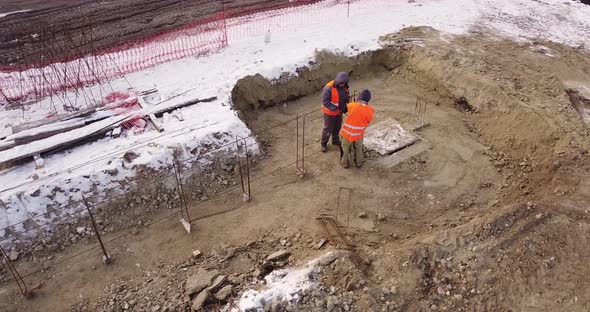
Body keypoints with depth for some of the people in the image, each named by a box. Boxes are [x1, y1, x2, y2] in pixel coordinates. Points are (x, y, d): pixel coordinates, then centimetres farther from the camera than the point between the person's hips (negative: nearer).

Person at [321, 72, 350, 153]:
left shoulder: (344, 86, -6)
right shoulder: (329, 88, -28)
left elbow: (347, 97, 9)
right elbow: (325, 102, -27)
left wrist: (346, 107, -8)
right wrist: (335, 109, -32)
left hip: (339, 112, 6)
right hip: (330, 112, -6)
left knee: (337, 127, 22)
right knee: (328, 129, 8)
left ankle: (335, 141, 45)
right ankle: (324, 144, 29)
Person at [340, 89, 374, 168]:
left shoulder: (351, 105, -24)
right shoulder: (370, 110, -17)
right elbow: (368, 121, -1)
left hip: (348, 131, -1)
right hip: (359, 133, 1)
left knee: (346, 148, 22)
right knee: (358, 148, 27)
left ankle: (345, 162, 38)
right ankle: (358, 162, 43)